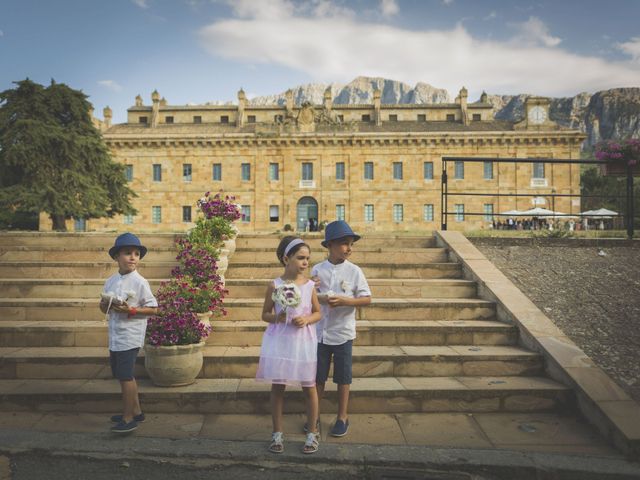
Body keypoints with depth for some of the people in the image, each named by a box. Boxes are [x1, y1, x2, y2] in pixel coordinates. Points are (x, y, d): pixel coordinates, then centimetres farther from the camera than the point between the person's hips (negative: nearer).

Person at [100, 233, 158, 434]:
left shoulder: (139, 282, -11)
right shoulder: (111, 281, 8)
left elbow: (153, 309, -11)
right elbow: (103, 308, 16)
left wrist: (131, 310, -21)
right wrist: (105, 304, -7)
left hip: (130, 336, -8)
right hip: (114, 336, 8)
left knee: (125, 376, -4)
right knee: (125, 375, 17)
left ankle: (128, 419, 8)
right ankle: (136, 412, 32)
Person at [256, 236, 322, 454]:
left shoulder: (310, 285, -2)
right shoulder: (274, 285, -5)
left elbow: (318, 313, 7)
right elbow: (265, 314, 3)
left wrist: (307, 319, -13)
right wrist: (277, 317, -18)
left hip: (303, 340, 1)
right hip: (279, 340, -1)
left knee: (309, 386, 8)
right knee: (277, 386, 7)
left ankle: (313, 432, 25)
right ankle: (277, 433, 24)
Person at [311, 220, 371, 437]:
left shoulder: (354, 271, -6)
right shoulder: (317, 270, -1)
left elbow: (367, 299, -7)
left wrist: (344, 301, -20)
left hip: (342, 332, -1)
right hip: (320, 332, 2)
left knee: (343, 377, 10)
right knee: (318, 376, 12)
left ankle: (342, 417, 27)